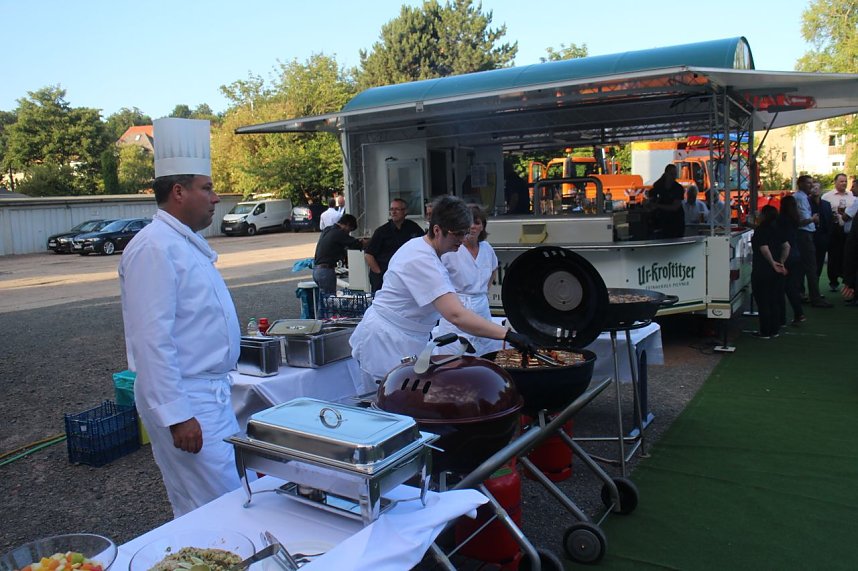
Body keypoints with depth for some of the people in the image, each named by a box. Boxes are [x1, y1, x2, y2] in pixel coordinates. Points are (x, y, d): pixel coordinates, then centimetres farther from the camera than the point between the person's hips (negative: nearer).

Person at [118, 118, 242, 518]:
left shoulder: (186, 243, 14)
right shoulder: (155, 248, -18)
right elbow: (152, 339, -23)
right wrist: (176, 415, -24)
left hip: (210, 394, 10)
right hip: (183, 402, -10)